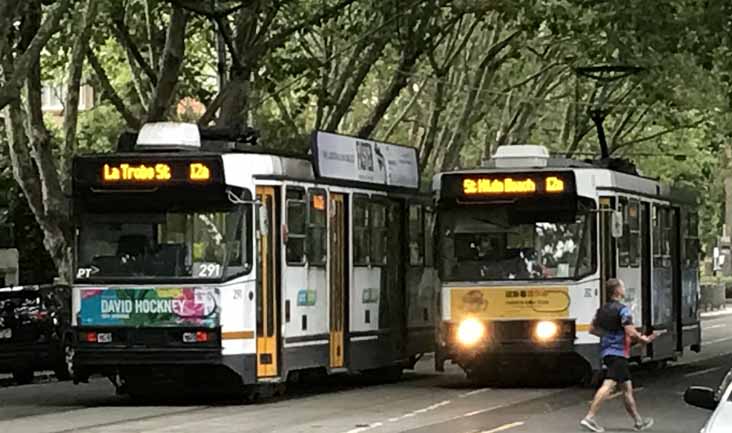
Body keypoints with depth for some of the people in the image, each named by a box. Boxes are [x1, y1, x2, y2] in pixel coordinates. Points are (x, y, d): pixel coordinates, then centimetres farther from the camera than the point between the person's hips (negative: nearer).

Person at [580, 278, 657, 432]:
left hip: (606, 351, 9)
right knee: (608, 385, -16)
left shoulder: (602, 310, 12)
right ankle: (589, 417, -24)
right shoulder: (622, 310, -13)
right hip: (618, 352, -9)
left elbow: (592, 329, 19)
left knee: (627, 387, 16)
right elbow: (631, 332, -20)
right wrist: (644, 340, -3)